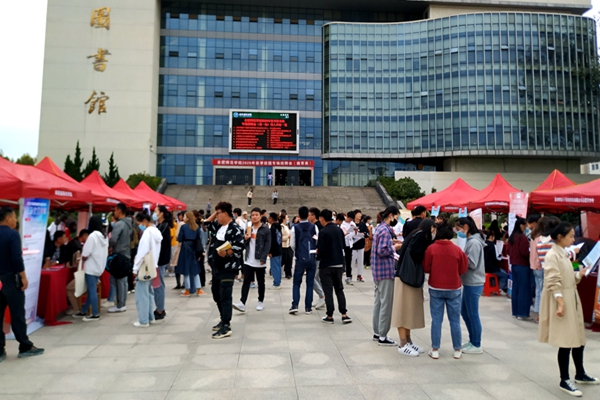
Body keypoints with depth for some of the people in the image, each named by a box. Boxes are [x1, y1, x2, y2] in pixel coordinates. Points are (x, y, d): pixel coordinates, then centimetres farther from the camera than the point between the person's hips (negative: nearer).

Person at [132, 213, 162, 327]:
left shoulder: (147, 232, -17)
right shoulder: (156, 231, 11)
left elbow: (142, 251, -20)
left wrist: (136, 268, -14)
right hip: (152, 267, 9)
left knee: (142, 294, -2)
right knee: (149, 293, 16)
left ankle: (143, 321, 4)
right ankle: (150, 317, 23)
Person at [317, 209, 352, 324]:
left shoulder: (323, 231, -15)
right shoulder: (339, 230, 4)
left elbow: (321, 250, -19)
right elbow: (343, 246, 11)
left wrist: (317, 251, 2)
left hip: (326, 265, -6)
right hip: (339, 264, 6)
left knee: (328, 291, 4)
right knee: (339, 289, 14)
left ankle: (330, 316, 11)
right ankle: (344, 314, 12)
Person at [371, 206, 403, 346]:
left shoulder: (380, 228, 12)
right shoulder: (385, 230, -17)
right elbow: (382, 251, -23)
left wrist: (391, 242, 8)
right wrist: (395, 247, -9)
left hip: (379, 270, 10)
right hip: (386, 271, -10)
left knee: (378, 302, 16)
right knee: (386, 304, -2)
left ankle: (377, 332, 25)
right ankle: (382, 337, 6)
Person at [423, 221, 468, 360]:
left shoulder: (431, 249, -10)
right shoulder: (457, 250, -8)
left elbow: (425, 268, -4)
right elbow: (463, 270, 1)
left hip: (436, 288, 0)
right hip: (454, 289, 1)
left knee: (436, 320, 6)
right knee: (455, 320, 11)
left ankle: (435, 350, 10)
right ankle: (457, 350, 20)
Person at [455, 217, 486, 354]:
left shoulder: (474, 242, -17)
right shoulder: (470, 241, 12)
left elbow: (472, 264, -21)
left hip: (473, 284, -10)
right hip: (469, 283, 10)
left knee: (472, 315, 2)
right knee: (465, 312, 17)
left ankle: (476, 346, 15)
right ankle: (472, 341, 30)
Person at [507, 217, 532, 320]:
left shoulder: (511, 237, 9)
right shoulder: (522, 237, -16)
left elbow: (508, 251, 13)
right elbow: (525, 252, -18)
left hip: (514, 265, 8)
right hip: (523, 265, -8)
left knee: (515, 288, 12)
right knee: (524, 289, -1)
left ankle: (515, 312, 18)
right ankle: (522, 313, 2)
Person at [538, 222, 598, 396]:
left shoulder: (564, 253, 12)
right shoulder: (552, 255, -16)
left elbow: (568, 277, 14)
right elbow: (553, 283, -21)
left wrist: (580, 274, -1)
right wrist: (560, 303, -26)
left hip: (572, 299, 9)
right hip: (562, 301, -9)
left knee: (578, 338, 18)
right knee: (566, 341, -3)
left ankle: (580, 374, 35)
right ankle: (564, 381, 10)